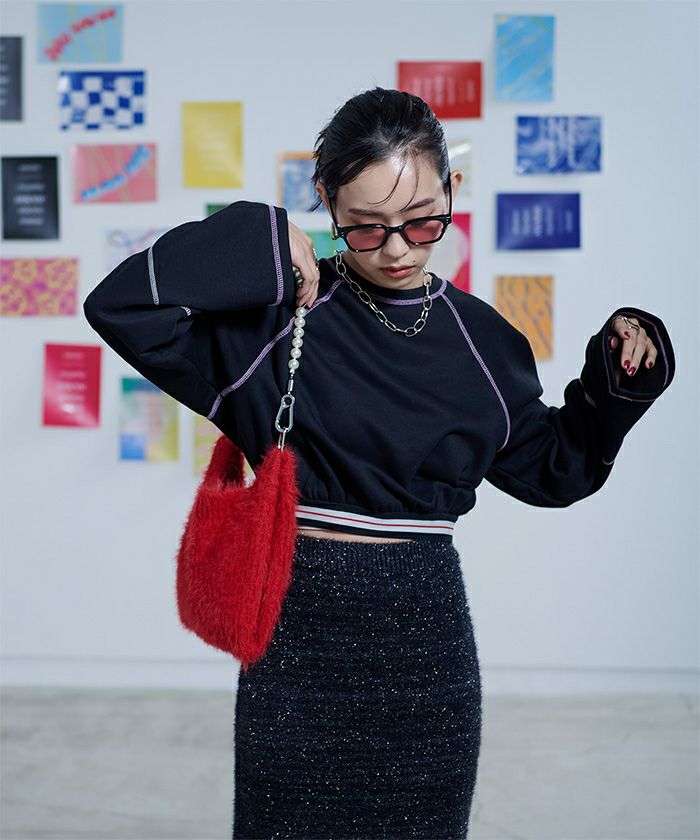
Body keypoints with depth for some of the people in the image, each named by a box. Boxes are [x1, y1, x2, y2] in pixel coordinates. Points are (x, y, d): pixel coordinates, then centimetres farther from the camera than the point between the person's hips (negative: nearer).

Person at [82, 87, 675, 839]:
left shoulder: (480, 337, 3)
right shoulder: (278, 313, -8)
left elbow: (551, 470, 13)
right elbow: (118, 305, -17)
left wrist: (618, 379, 0)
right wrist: (260, 247, -18)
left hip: (429, 635, 3)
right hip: (300, 631, -2)